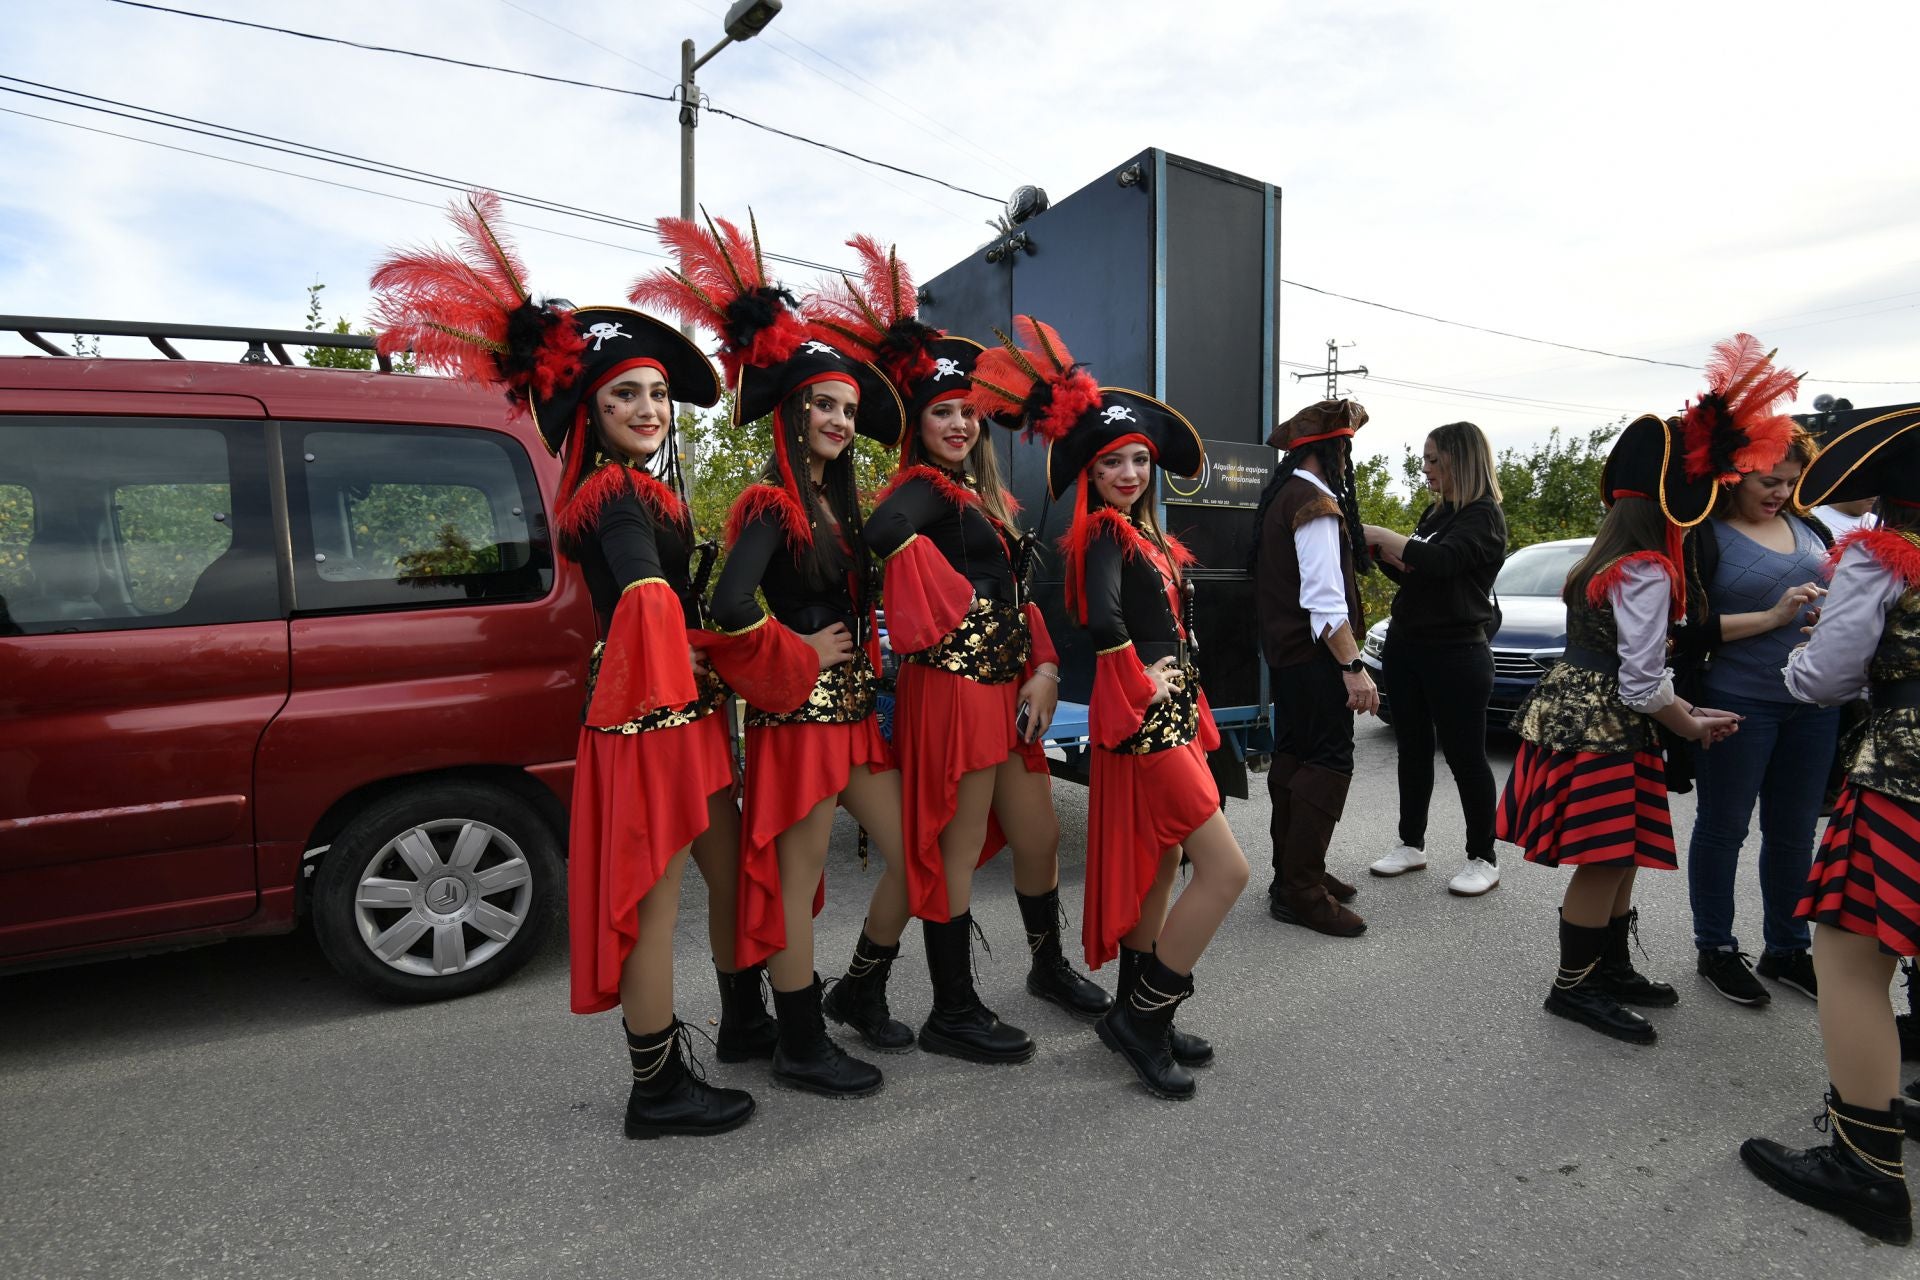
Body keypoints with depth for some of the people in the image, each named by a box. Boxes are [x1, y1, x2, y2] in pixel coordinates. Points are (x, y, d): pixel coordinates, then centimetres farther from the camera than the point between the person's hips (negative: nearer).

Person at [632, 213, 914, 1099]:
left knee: (912, 851, 12)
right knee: (798, 884, 3)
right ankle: (801, 1047, 19)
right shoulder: (770, 505, -13)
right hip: (797, 716, -9)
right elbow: (730, 606, -29)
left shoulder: (838, 503, 13)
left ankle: (867, 993, 33)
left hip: (853, 708, 9)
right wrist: (803, 654, -17)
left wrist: (864, 667, 9)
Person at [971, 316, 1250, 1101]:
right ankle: (1141, 1019, 4)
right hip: (1143, 722, -9)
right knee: (1225, 868, -8)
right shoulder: (1104, 535, -14)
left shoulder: (1146, 535, 14)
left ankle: (1141, 1020, 27)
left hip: (1168, 717, 9)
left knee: (1157, 873, 15)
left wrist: (1190, 709, 14)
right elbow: (1101, 619, -33)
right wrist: (1141, 679, -19)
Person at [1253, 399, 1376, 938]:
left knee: (1293, 756, 14)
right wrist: (1353, 665, -26)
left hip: (1285, 650, 10)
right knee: (1327, 763, -8)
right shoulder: (1316, 503, -16)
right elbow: (1323, 597, -24)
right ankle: (1300, 890, -4)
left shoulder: (1281, 497, 14)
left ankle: (1294, 871, 25)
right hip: (1314, 655, -10)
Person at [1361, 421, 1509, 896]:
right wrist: (1380, 550, -2)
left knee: (1465, 755, 2)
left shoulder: (1484, 517, -11)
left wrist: (1373, 533, -21)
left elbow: (1437, 562, -27)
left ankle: (1483, 858, 14)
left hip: (1456, 652, -8)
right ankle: (1411, 844, 24)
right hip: (1406, 644, 8)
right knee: (1413, 749, 13)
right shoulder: (1436, 514, 13)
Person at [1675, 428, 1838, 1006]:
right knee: (1723, 828, 8)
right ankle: (1716, 949, 22)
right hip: (1737, 704, -6)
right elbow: (1687, 629, -15)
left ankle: (1786, 950, 30)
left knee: (1794, 832, 15)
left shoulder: (1808, 527, 10)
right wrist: (1771, 617, -20)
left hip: (1813, 706, 6)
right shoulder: (1704, 537, -9)